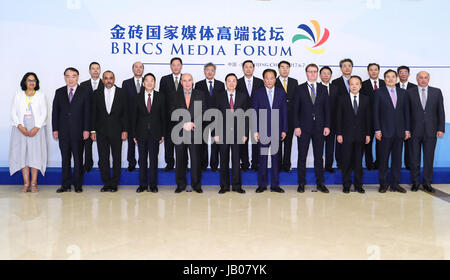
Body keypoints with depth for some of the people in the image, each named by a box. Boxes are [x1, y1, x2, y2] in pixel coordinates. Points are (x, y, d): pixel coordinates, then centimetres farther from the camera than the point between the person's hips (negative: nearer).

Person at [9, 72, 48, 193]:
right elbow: (13, 113, 5)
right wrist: (21, 127, -11)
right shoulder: (18, 96, 13)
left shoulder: (41, 96, 9)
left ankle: (34, 183, -4)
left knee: (36, 154, -6)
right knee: (22, 154, -3)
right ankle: (26, 184, 0)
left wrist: (36, 128, -11)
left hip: (37, 129, -1)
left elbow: (44, 114, 2)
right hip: (21, 129, 1)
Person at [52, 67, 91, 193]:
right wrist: (55, 129, 2)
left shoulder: (84, 92, 2)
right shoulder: (59, 92, 10)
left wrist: (86, 129, -7)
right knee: (65, 158, 6)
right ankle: (66, 184, 13)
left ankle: (78, 184, 11)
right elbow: (55, 111, 8)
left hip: (78, 131, -2)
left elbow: (87, 112, -1)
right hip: (63, 131, 2)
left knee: (78, 158, 3)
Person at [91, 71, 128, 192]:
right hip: (101, 131, 1)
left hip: (116, 131, -1)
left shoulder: (121, 93, 2)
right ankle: (106, 183, 13)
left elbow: (125, 113, 1)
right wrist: (93, 130, 0)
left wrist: (125, 130, -6)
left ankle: (114, 183, 13)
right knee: (103, 159, 3)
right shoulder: (97, 93, 6)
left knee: (117, 158, 4)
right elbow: (94, 113, 6)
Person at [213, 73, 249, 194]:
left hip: (238, 133, 0)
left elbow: (246, 115, 5)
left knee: (236, 159, 4)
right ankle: (224, 185, 15)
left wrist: (245, 133, -1)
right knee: (224, 160, 6)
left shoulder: (243, 96, 6)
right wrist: (215, 133, -4)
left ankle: (236, 185, 14)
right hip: (223, 133, 0)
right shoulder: (218, 96, 5)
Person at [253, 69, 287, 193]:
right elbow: (254, 113, 1)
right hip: (263, 131, -1)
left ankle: (275, 185, 14)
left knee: (275, 158, 6)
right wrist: (255, 130, -5)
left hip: (277, 131, 1)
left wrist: (284, 130, 1)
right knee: (262, 158, 3)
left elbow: (284, 113, 6)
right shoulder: (258, 94, 3)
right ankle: (262, 184, 13)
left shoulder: (281, 93, 7)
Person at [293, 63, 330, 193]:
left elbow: (327, 108, 8)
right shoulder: (299, 89, 3)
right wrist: (297, 126, -8)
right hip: (304, 128, -2)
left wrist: (327, 126, -1)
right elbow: (295, 109, 0)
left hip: (319, 128, 2)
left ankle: (320, 183, 15)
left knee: (319, 156, 7)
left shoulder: (323, 89, 9)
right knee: (302, 156, 3)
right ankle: (301, 183, 12)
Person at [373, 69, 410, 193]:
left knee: (397, 159, 7)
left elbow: (406, 112, 10)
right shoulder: (379, 93, 1)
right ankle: (383, 184, 12)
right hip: (385, 132, -3)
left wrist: (407, 129, 5)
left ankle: (395, 184, 15)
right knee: (383, 159, 2)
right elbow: (375, 112, -2)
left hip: (399, 132, 3)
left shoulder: (403, 92, 11)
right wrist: (377, 130, -9)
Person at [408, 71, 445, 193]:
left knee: (429, 158, 5)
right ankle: (415, 182, 18)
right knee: (414, 158, 6)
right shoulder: (410, 92, 3)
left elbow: (441, 111, 5)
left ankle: (427, 183, 16)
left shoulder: (436, 92, 7)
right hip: (414, 131, -1)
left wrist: (441, 128, -2)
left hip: (431, 131, 1)